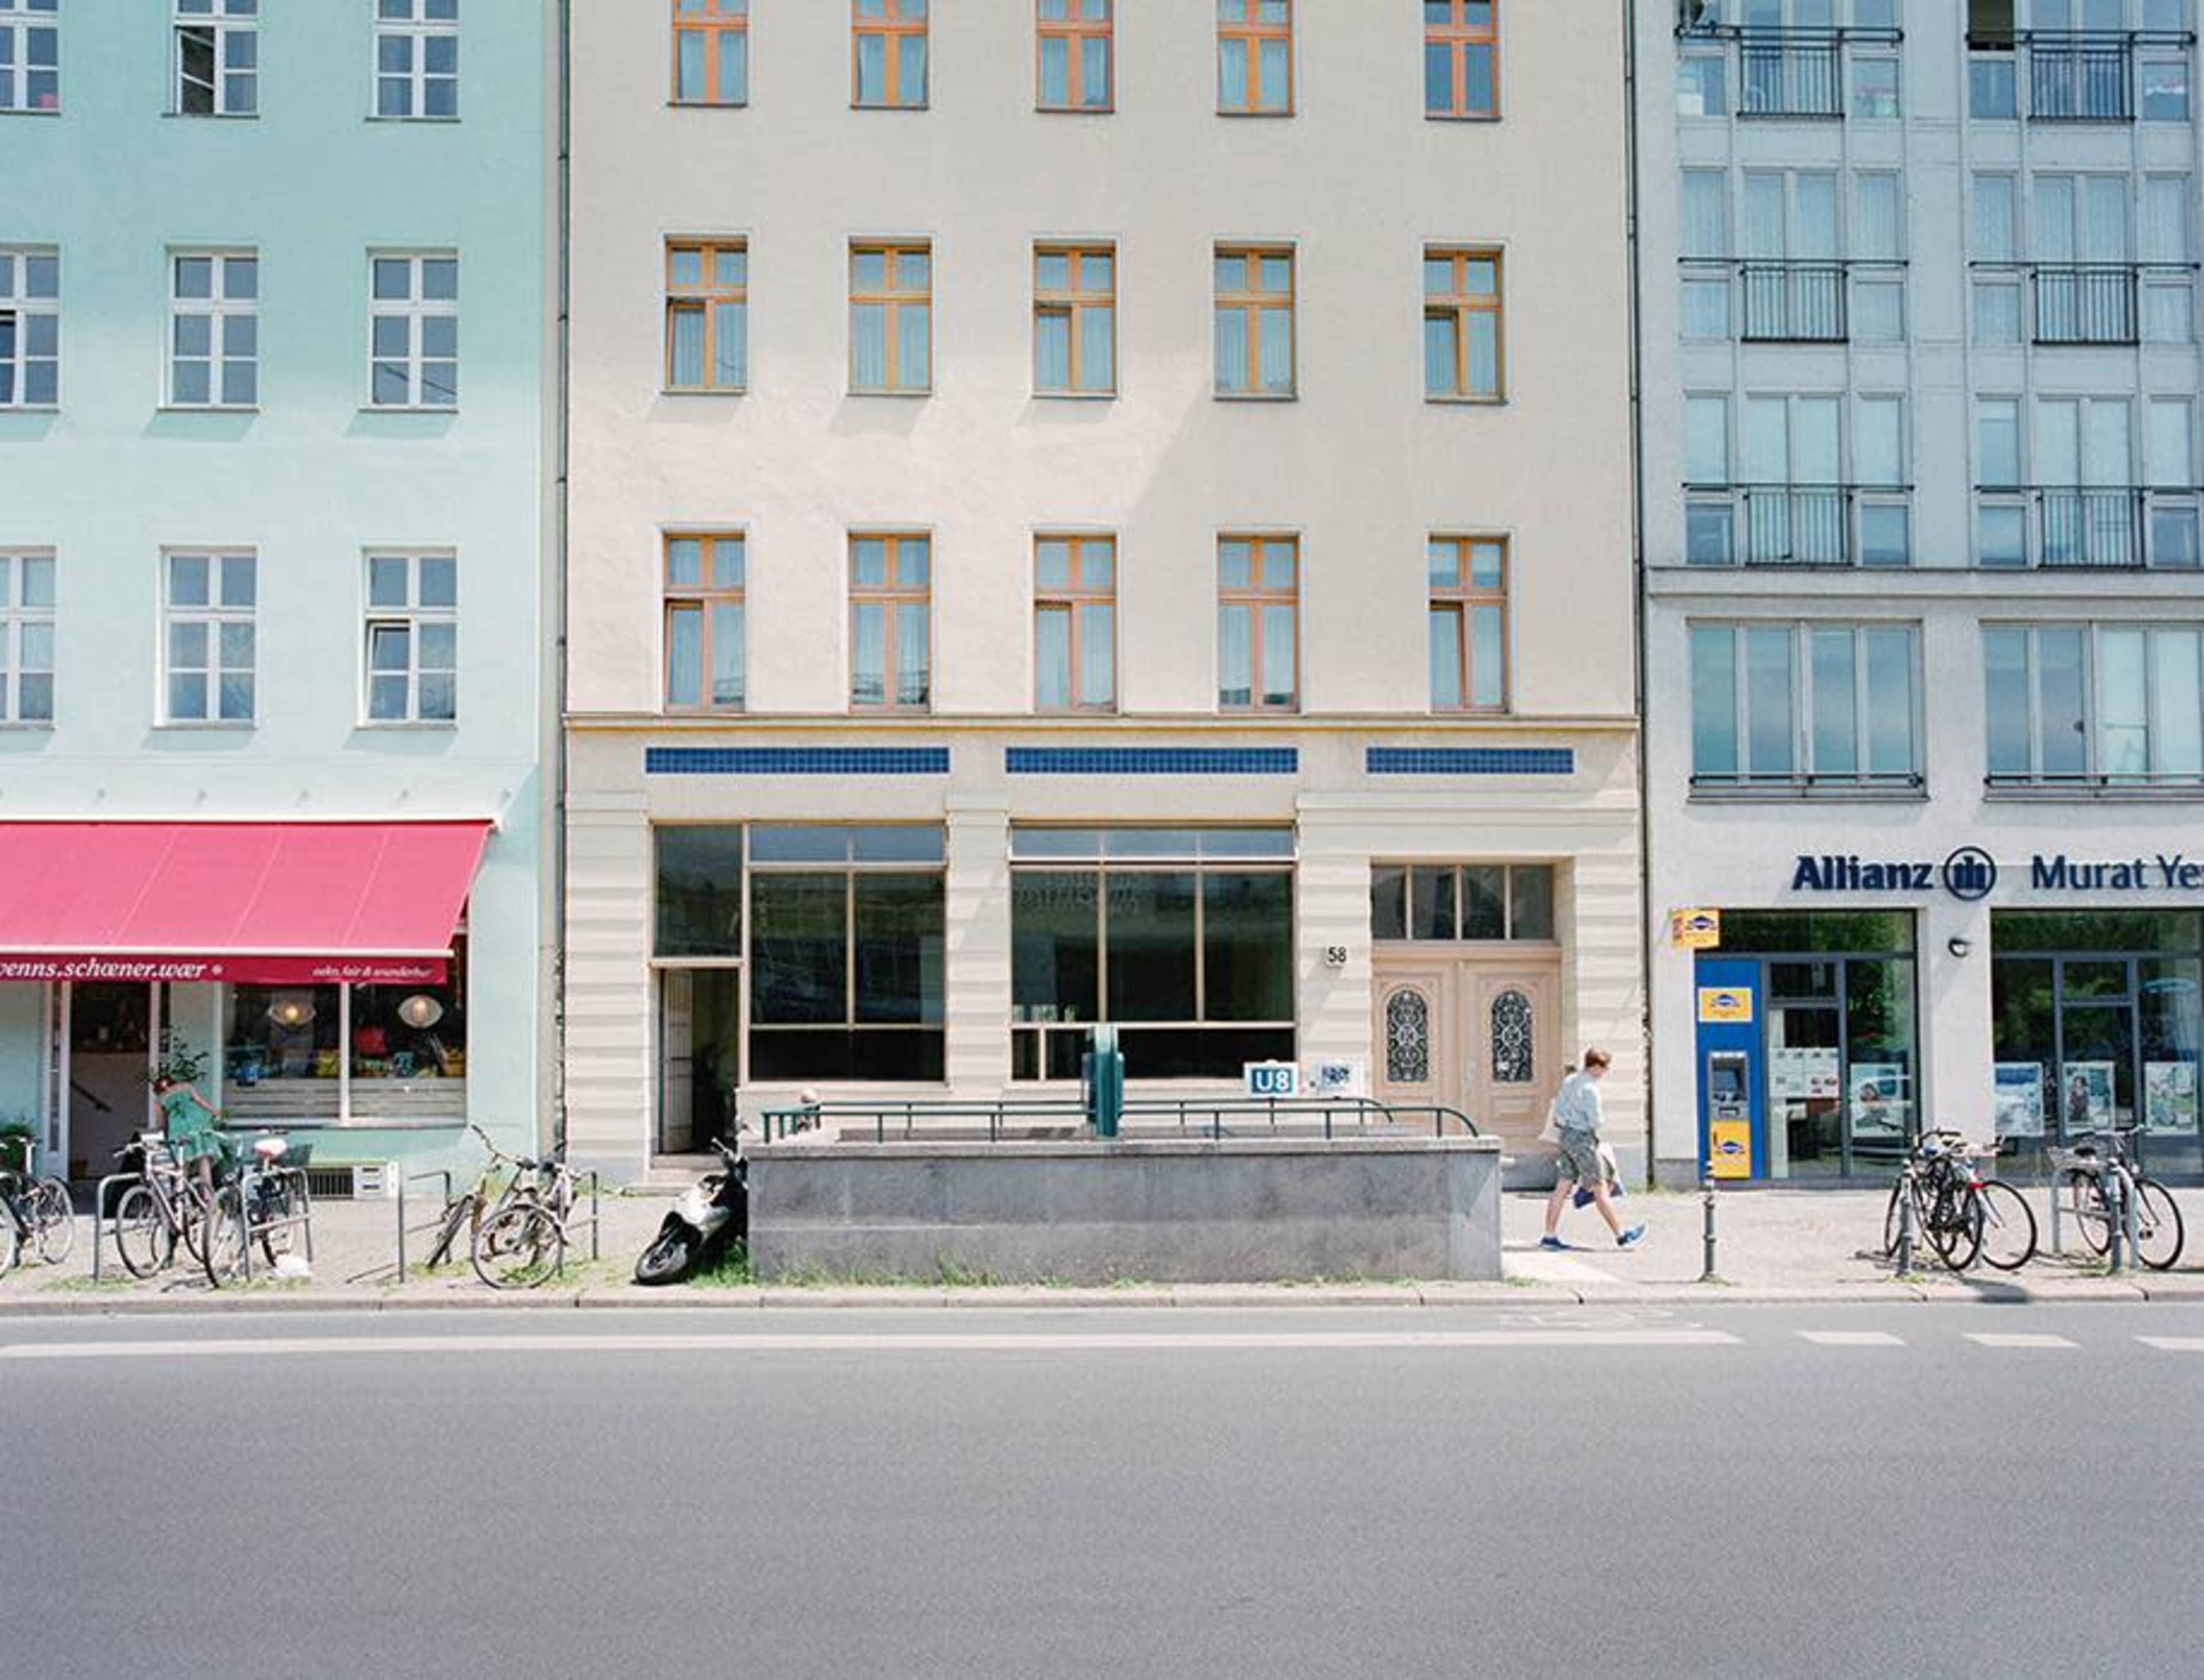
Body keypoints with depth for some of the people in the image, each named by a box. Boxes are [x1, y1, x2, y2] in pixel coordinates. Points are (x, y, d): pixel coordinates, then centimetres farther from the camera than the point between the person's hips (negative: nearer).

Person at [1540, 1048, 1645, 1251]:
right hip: (1582, 1138, -9)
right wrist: (1593, 1129, 1)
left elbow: (1557, 1110, 16)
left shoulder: (1569, 1081, 11)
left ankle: (1550, 1236, 6)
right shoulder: (1589, 1088, -17)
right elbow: (1595, 1121, -19)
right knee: (1600, 1189, -2)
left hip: (1566, 1135, 9)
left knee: (1563, 1187, 7)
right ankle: (1621, 1236, 5)